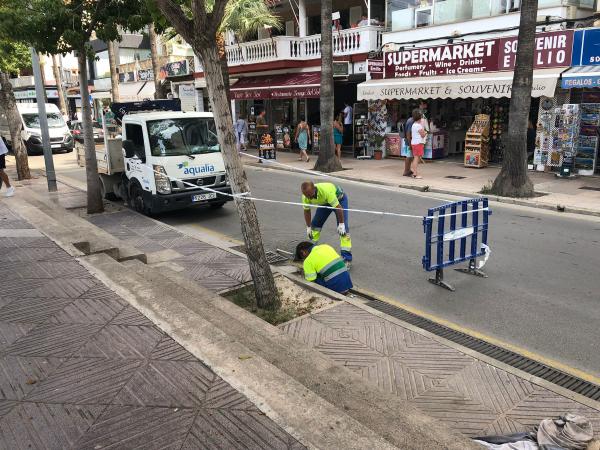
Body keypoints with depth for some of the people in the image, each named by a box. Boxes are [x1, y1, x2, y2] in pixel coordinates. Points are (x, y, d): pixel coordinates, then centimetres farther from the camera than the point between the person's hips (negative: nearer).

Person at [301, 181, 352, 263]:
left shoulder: (326, 191, -43)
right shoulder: (306, 196, -25)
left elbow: (338, 207, -35)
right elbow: (307, 211, -8)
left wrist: (341, 224, -28)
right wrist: (308, 227, -3)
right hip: (324, 202, 6)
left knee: (343, 227, -17)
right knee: (315, 223, 1)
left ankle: (347, 258, -15)